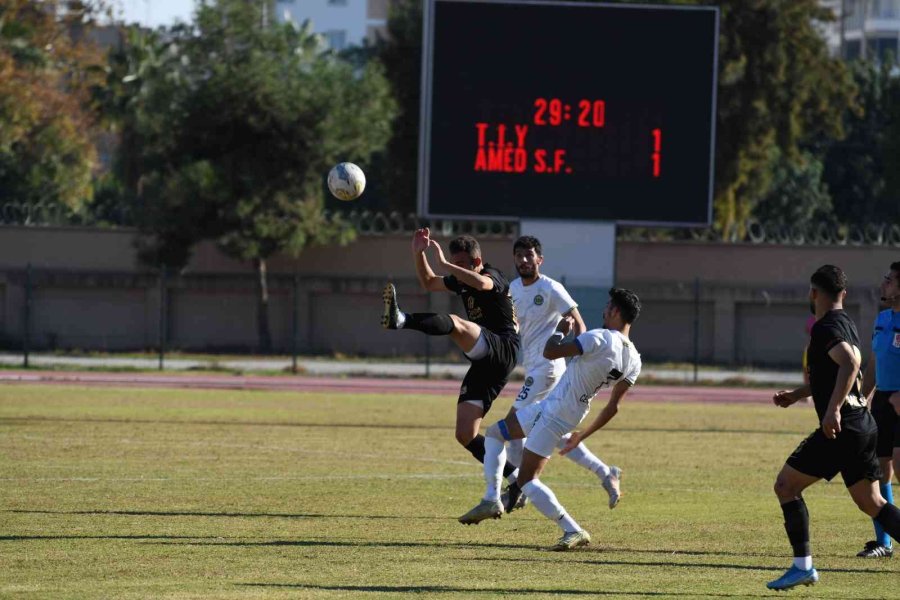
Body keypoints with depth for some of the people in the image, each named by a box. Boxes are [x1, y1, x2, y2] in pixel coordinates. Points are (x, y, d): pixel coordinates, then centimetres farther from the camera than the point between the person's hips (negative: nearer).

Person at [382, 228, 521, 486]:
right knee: (465, 435, 0)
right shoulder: (461, 281, 20)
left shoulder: (493, 276, -5)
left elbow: (481, 283, -31)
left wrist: (445, 264, -30)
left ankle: (401, 319, -60)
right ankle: (516, 480, 2)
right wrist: (418, 253, 19)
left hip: (503, 349, -9)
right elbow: (429, 283, 35)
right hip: (485, 363, 9)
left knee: (454, 323, -34)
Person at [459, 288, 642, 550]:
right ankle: (491, 498, 17)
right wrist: (581, 436, 19)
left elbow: (550, 352, -24)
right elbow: (612, 408, 8)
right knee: (494, 433, 22)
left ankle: (573, 531, -7)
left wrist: (560, 330, -2)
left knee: (527, 480, -3)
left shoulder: (600, 339, -23)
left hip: (552, 416, -9)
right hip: (573, 417, 9)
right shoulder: (633, 361, 1)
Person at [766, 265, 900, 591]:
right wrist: (796, 395, 32)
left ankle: (803, 566, -2)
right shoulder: (846, 324, 18)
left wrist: (833, 410, -34)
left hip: (840, 426, -9)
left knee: (786, 485, 0)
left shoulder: (827, 328, -12)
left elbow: (850, 364, -30)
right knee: (871, 502, 12)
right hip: (863, 424, 9)